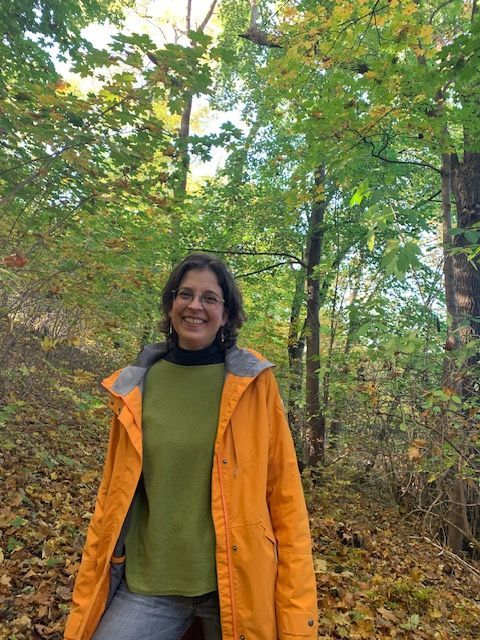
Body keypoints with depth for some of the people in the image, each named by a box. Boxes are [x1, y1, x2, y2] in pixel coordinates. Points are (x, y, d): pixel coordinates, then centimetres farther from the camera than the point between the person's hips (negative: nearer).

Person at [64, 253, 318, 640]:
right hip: (148, 584, 2)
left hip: (237, 582, -1)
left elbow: (284, 495, -7)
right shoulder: (135, 388, -1)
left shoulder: (254, 382, -8)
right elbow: (111, 495, 4)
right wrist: (85, 605, 5)